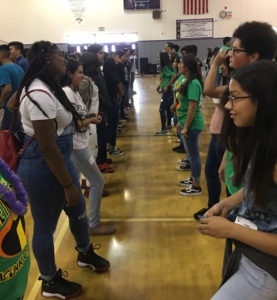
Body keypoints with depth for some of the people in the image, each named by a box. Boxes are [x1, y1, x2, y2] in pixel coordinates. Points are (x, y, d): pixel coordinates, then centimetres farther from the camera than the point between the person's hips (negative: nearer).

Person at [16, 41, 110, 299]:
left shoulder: (47, 87, 9)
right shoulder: (40, 94, -25)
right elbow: (47, 147, -25)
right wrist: (68, 185, -20)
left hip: (60, 159, 10)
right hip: (43, 167, -10)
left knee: (78, 210, 24)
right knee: (45, 226, 10)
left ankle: (85, 254, 51)